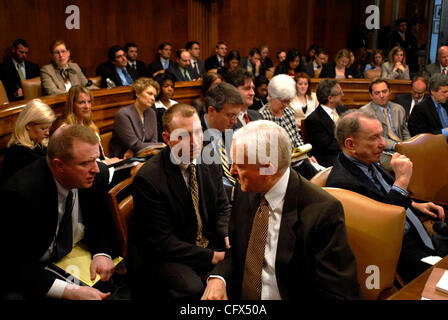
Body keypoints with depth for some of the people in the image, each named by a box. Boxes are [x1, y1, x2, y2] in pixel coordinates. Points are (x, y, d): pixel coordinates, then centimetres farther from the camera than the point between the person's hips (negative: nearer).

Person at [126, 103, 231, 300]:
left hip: (209, 245, 7)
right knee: (191, 288, -33)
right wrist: (210, 257, -22)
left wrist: (228, 236, -12)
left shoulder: (209, 164, 1)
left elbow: (222, 209, 10)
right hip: (161, 257, -6)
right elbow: (161, 242, -19)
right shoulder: (148, 178, -19)